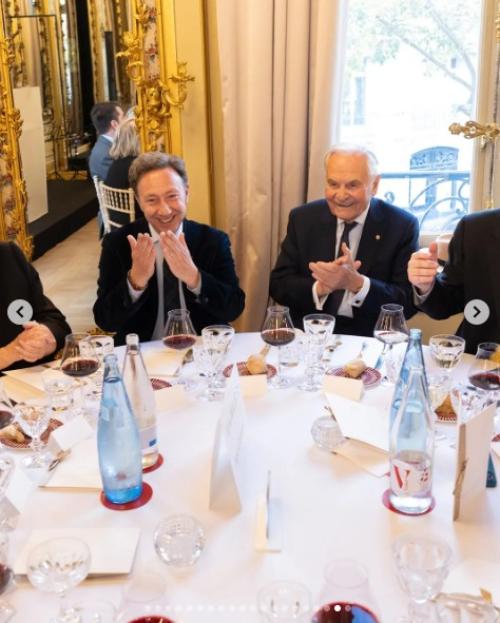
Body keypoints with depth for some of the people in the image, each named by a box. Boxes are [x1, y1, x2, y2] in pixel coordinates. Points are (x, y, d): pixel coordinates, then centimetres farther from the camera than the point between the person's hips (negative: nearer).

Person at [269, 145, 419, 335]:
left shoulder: (402, 226, -5)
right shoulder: (302, 218, 2)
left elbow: (408, 302, -8)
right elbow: (278, 285, 0)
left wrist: (356, 283, -24)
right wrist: (320, 287, -19)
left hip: (369, 340, -1)